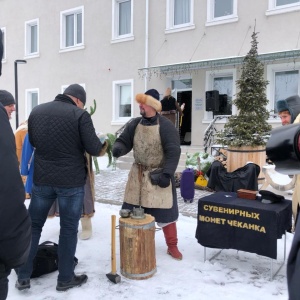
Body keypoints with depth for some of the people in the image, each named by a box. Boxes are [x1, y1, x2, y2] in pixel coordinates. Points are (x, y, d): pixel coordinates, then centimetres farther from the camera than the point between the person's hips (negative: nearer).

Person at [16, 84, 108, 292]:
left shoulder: (37, 111, 4)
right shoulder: (80, 115, -12)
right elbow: (94, 149, -12)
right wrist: (105, 145, 8)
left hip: (41, 179, 4)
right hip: (72, 181, -4)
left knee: (33, 225, 17)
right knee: (69, 229, 8)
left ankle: (23, 277, 23)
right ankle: (65, 279, 20)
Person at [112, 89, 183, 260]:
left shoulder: (165, 126, -14)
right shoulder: (135, 124, 2)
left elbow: (173, 152, -17)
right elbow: (124, 141, 4)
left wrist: (167, 174, -24)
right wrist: (118, 149, -21)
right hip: (138, 173, 5)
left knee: (165, 212, 2)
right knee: (131, 210, 11)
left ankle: (172, 246, 20)